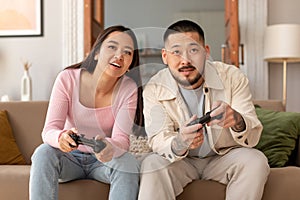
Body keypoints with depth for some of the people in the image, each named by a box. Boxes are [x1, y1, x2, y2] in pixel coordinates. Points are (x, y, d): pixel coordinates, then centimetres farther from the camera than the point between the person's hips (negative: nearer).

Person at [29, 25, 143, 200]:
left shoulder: (129, 88, -15)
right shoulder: (67, 79, -16)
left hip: (102, 160, 0)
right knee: (43, 152, -30)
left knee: (128, 162, -30)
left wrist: (110, 147, -49)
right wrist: (61, 138, -47)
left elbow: (122, 139, -23)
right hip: (69, 157, 0)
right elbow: (49, 131, -21)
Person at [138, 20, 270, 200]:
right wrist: (179, 144, -47)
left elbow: (253, 137, -20)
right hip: (180, 160, -1)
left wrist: (238, 121, -46)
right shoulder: (154, 89, -16)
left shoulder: (232, 77, -16)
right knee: (151, 164, -31)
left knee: (256, 161, -27)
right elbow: (158, 140, -22)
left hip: (224, 157, 2)